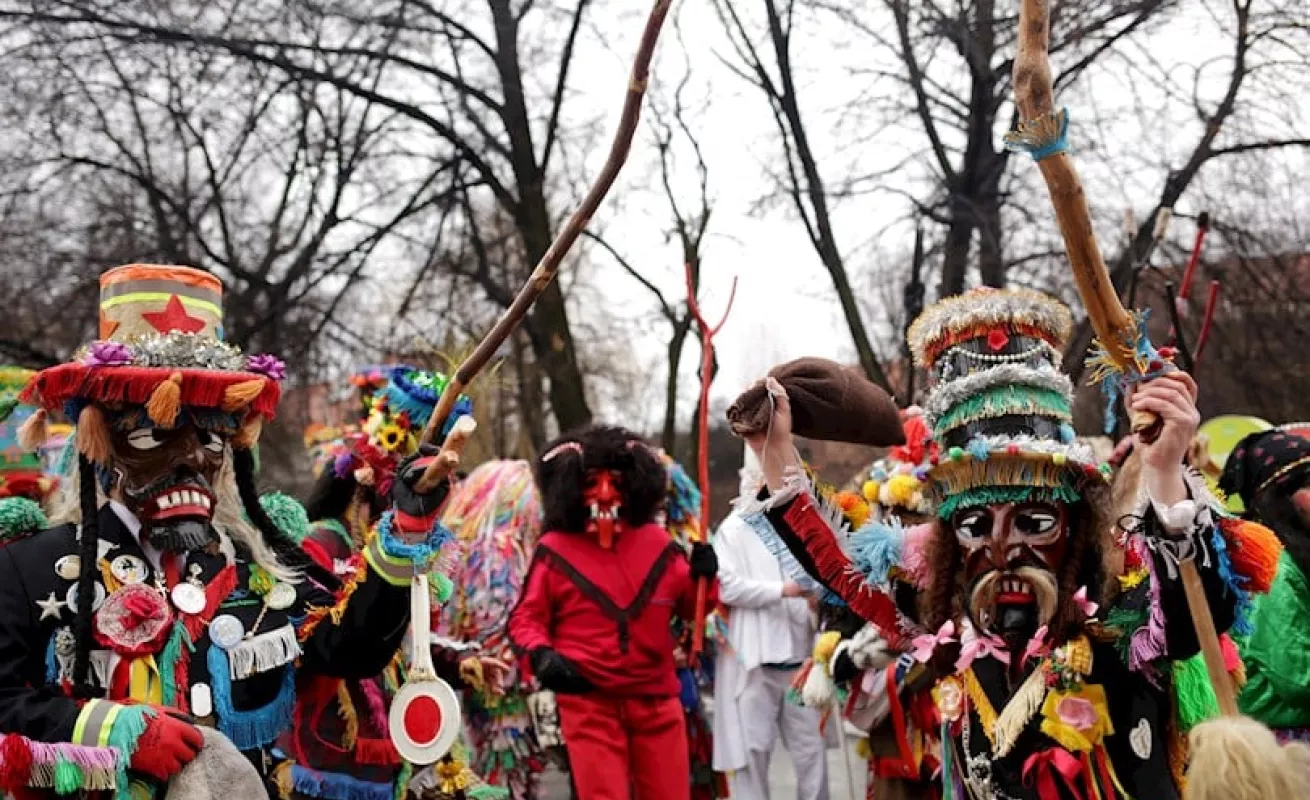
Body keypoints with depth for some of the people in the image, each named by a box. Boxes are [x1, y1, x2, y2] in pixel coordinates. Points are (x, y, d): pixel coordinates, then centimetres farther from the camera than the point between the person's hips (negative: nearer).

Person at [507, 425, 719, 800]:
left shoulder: (656, 542, 7)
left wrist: (703, 579, -4)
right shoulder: (555, 549, -3)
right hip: (588, 701, -3)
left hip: (656, 700, 3)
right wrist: (540, 655, -14)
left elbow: (690, 606, 15)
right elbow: (527, 617, 4)